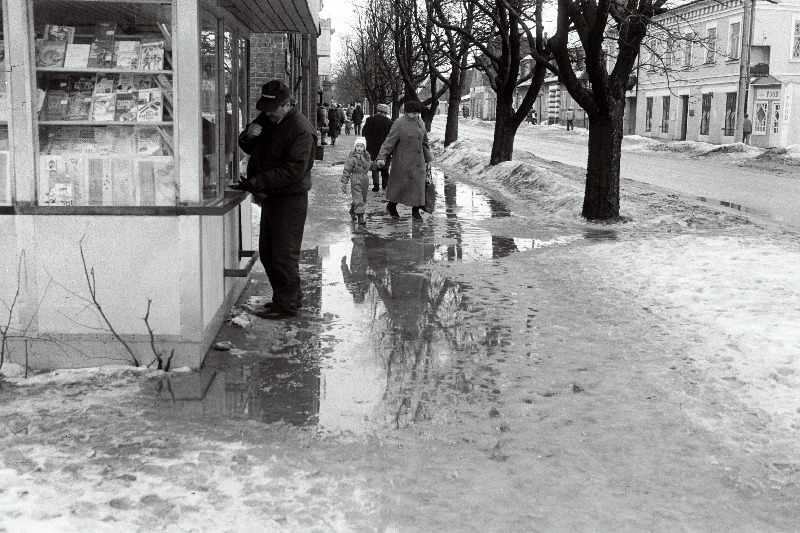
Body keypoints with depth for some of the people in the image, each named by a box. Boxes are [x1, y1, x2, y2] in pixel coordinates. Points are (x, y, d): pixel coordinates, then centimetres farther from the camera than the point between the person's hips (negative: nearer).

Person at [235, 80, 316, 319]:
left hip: (290, 199, -9)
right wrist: (248, 136, -5)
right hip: (270, 198, 9)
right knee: (267, 252, 15)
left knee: (283, 254, -4)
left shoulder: (301, 130, -18)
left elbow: (294, 171, -24)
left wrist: (258, 182, -25)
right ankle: (292, 297, 27)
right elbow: (249, 149, 19)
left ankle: (286, 305, 8)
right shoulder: (266, 119, 10)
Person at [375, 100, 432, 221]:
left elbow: (424, 143, 17)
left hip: (418, 160, 6)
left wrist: (428, 160, 20)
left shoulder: (421, 123, 7)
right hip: (403, 160, -5)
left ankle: (415, 210, 14)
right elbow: (389, 141, -18)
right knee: (401, 184, 1)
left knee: (418, 184, 3)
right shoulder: (400, 123, -13)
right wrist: (381, 157, -29)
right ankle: (391, 205, 24)